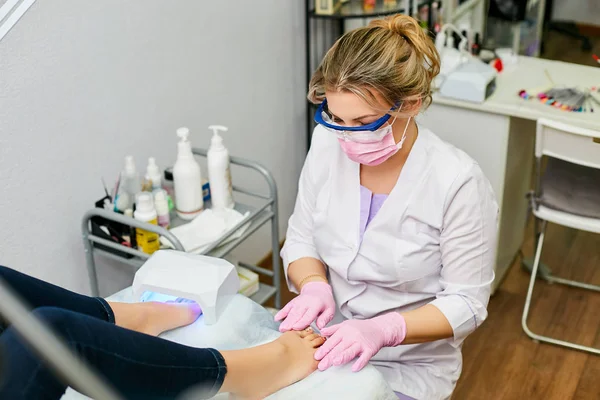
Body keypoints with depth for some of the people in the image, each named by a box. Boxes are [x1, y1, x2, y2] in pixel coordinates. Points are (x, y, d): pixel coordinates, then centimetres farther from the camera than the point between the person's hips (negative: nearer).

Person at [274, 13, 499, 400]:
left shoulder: (459, 183, -22)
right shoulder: (327, 144, -9)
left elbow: (467, 303, -14)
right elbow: (301, 240, 3)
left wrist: (383, 330, -29)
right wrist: (314, 286, -18)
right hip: (327, 343, 4)